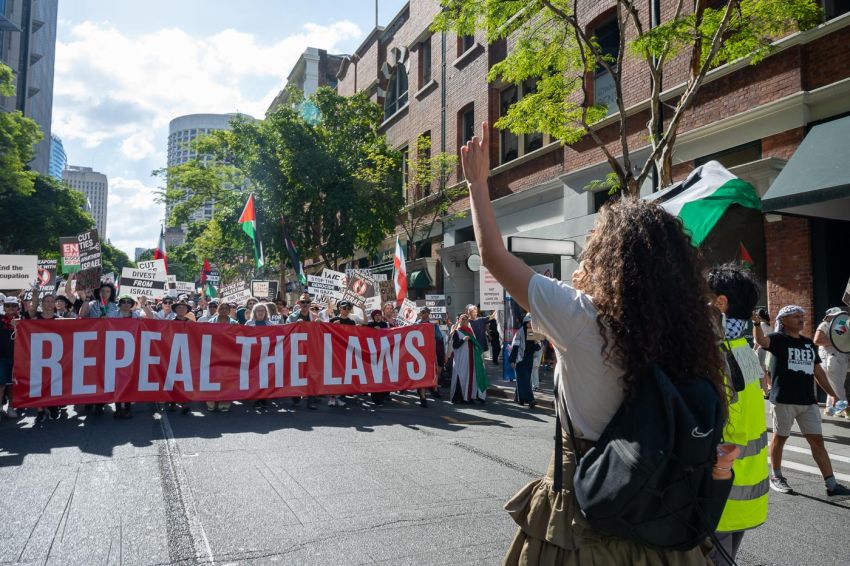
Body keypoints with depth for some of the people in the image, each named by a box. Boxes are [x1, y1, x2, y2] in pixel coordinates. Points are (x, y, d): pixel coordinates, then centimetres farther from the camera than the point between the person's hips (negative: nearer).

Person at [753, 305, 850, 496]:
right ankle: (776, 476, 22)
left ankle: (831, 484, 9)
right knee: (779, 437, 6)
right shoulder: (777, 339, -4)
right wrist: (756, 323, -46)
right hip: (784, 400, -6)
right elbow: (761, 340, -28)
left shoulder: (808, 343, 15)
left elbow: (818, 371, 20)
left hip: (808, 401, 6)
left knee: (817, 440, 5)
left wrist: (833, 394, 17)